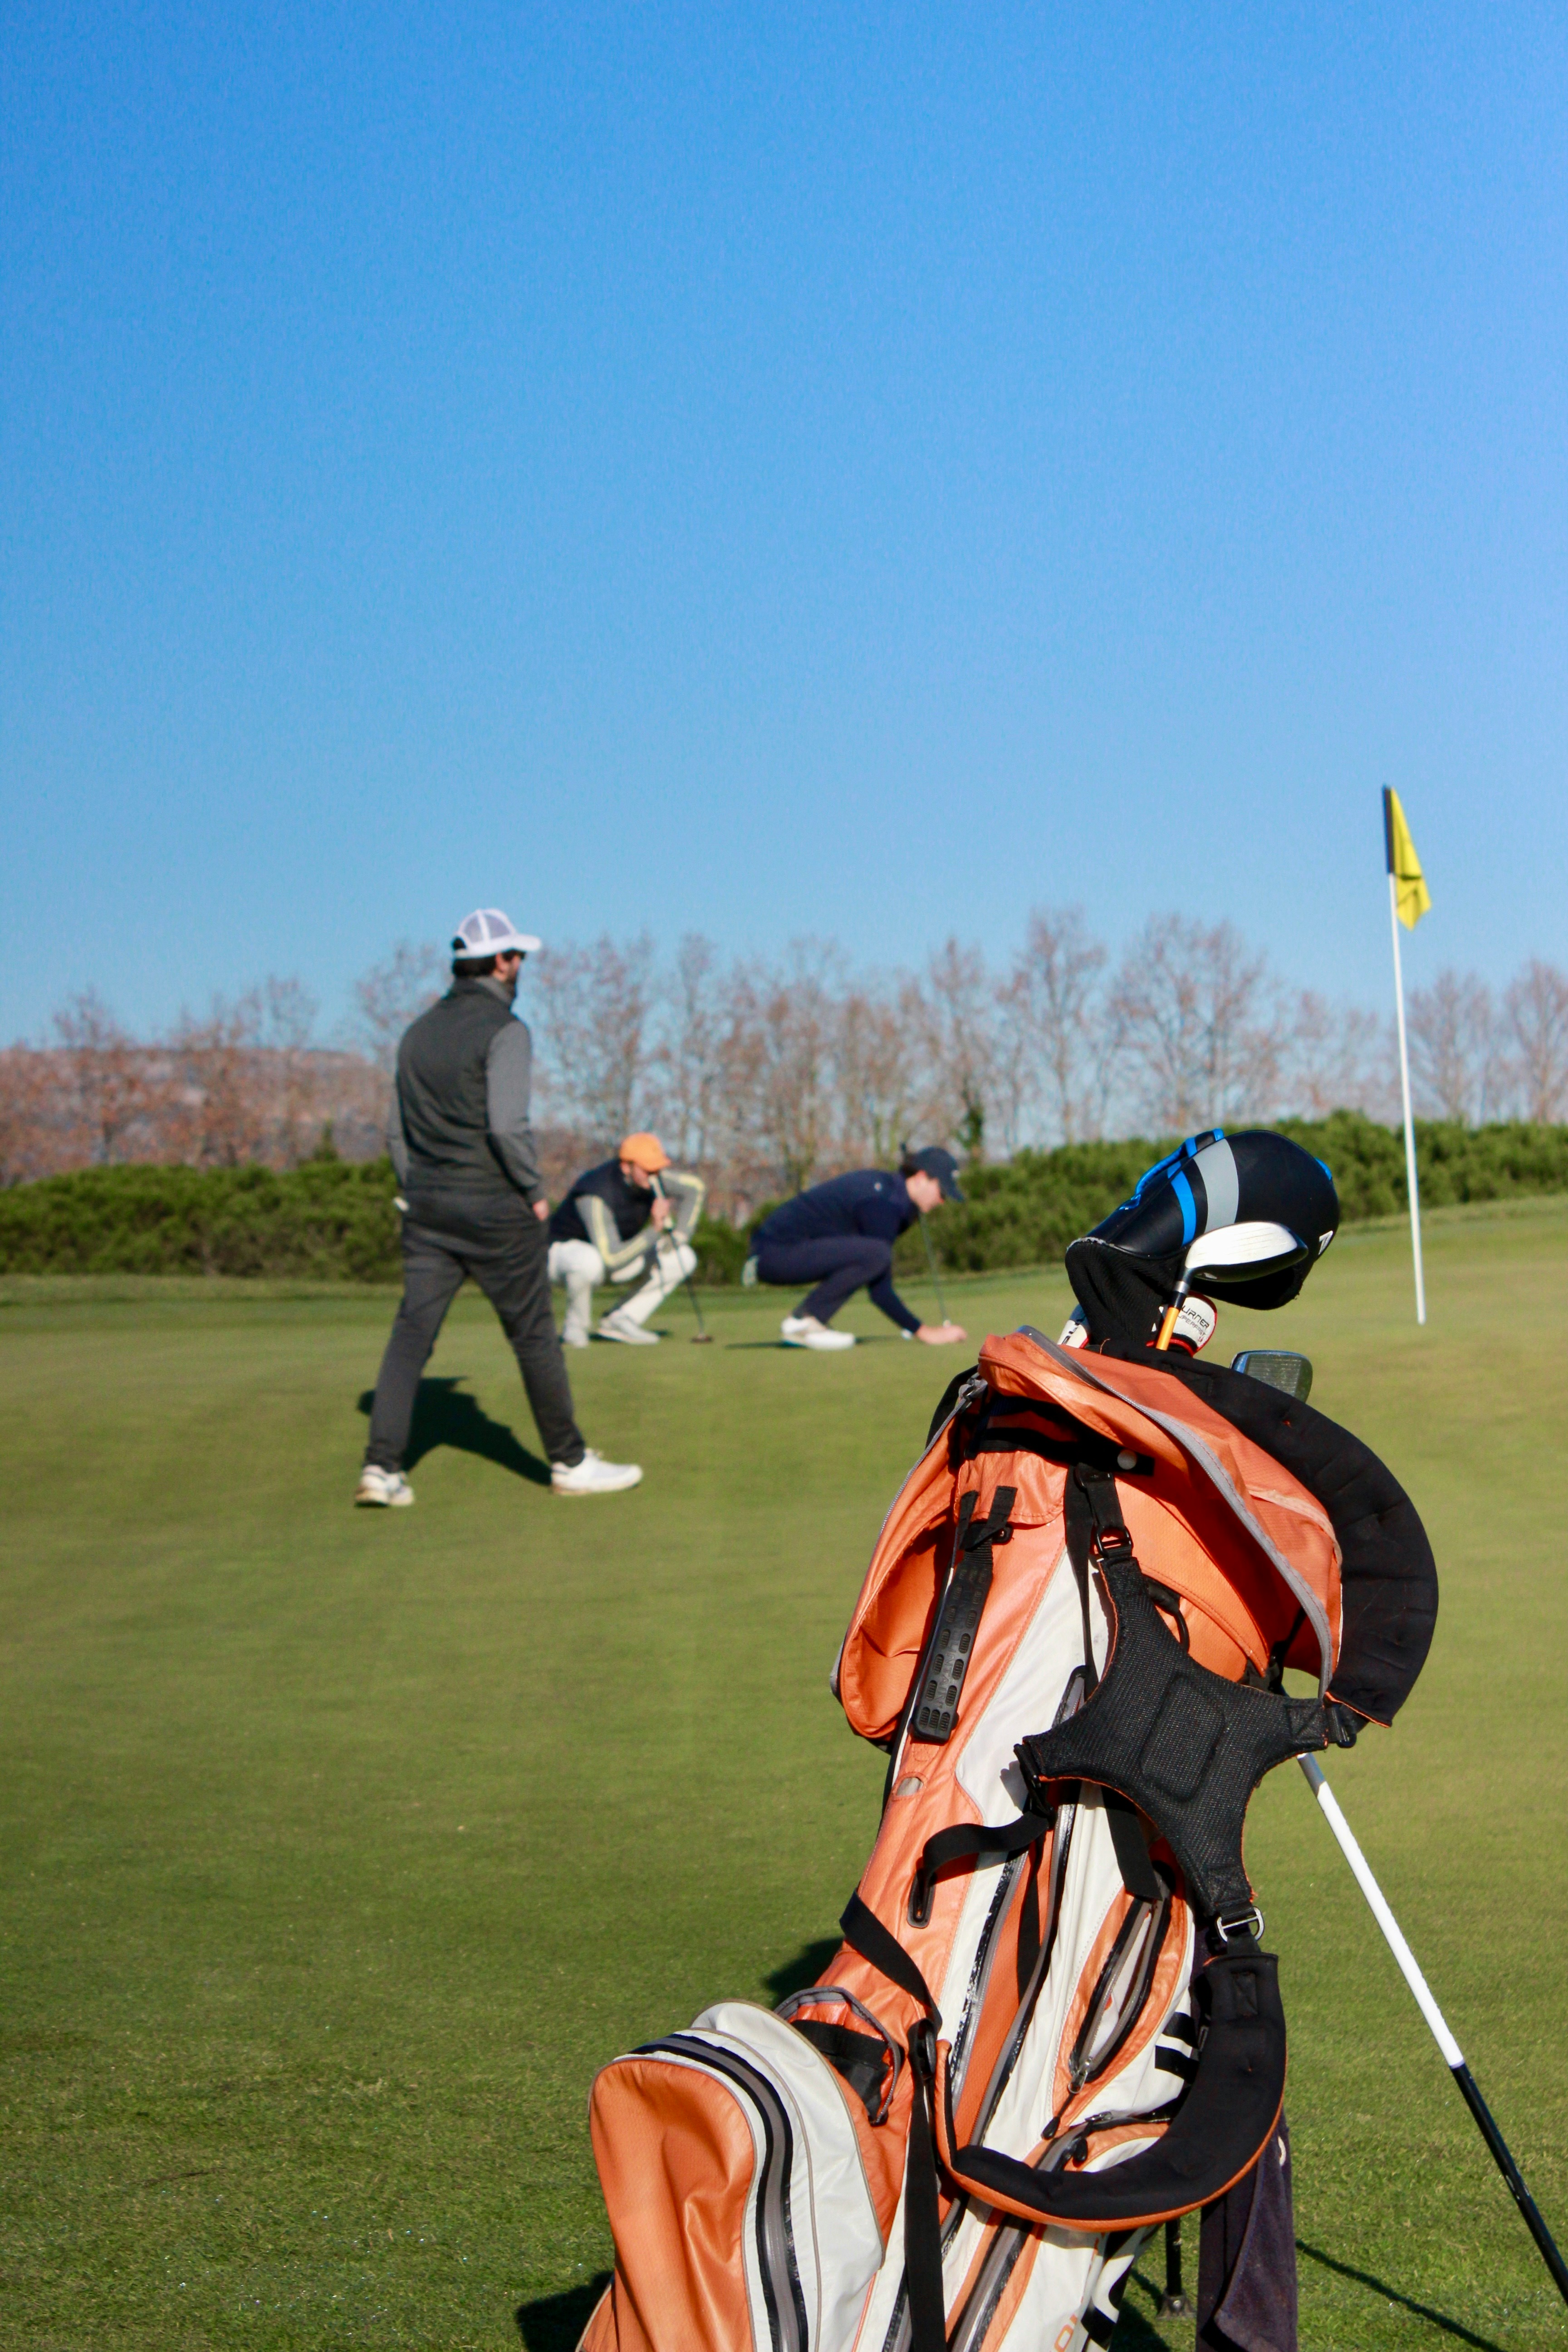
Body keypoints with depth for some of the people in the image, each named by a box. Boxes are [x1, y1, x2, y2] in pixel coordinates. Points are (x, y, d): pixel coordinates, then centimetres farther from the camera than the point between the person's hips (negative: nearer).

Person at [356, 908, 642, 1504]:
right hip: (495, 1209, -6)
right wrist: (535, 1191, -10)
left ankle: (381, 1466, -7)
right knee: (534, 1336, 5)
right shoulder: (505, 1032, -11)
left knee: (411, 1335, 2)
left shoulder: (419, 1032, 12)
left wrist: (420, 1193, 18)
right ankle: (569, 1461, 15)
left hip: (428, 1208, 6)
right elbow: (507, 1125, -21)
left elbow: (397, 1128, 14)